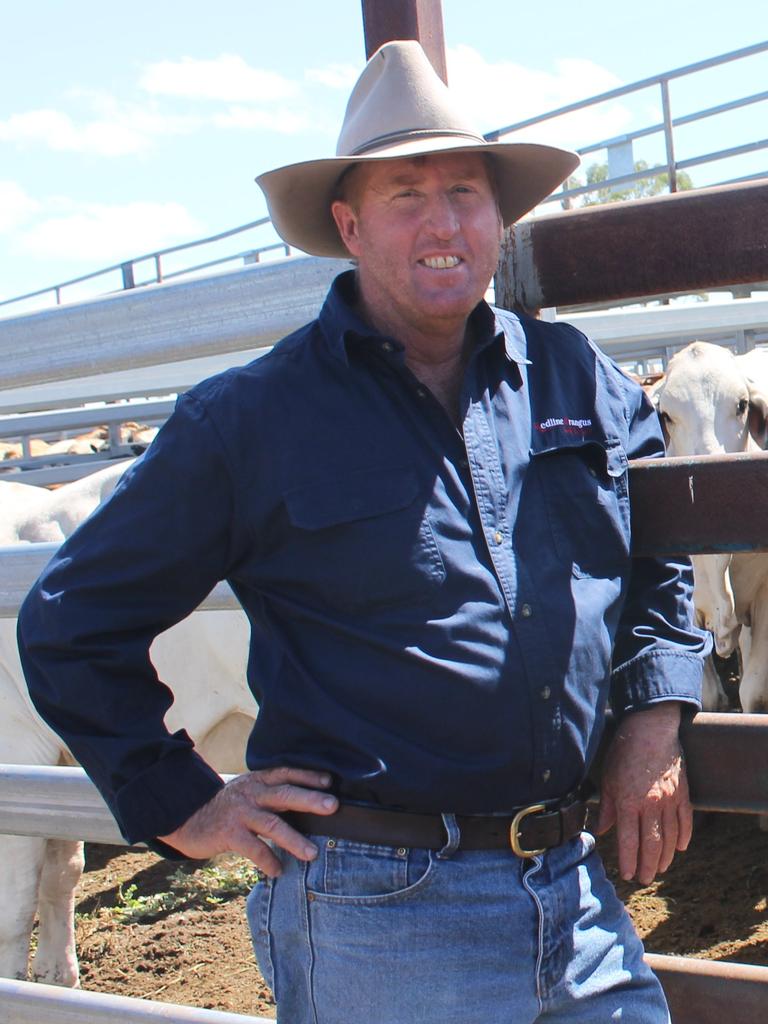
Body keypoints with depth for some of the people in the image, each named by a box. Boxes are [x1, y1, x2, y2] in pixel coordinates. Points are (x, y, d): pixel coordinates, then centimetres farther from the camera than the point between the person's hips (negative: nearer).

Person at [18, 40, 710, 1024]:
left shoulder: (572, 377, 6)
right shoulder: (249, 420, -5)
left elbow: (663, 535, 23)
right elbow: (69, 623, 1)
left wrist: (652, 719, 11)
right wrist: (182, 807, -1)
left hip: (580, 889, 4)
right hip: (377, 911, -4)